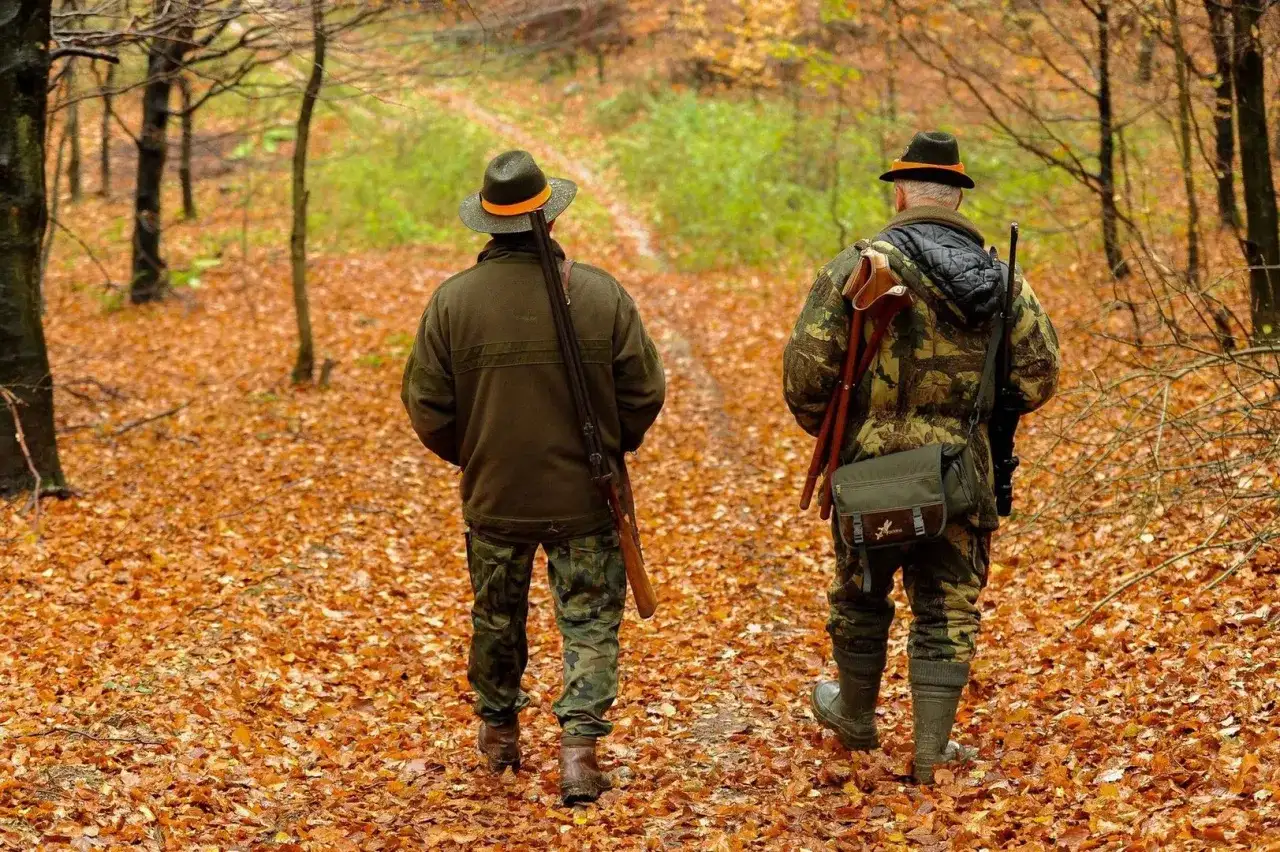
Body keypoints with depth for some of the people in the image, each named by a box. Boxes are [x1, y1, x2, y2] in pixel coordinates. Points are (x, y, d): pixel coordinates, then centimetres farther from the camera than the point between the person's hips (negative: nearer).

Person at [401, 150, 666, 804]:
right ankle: (579, 744, -3)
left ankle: (499, 729, 36)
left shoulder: (452, 301, -12)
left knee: (497, 617, 20)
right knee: (590, 622, 8)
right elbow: (645, 392, -5)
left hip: (493, 497, 2)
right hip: (586, 498, -1)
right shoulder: (600, 294, -13)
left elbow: (426, 408, -5)